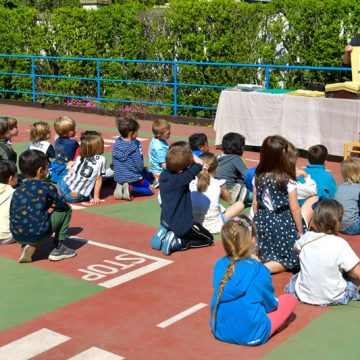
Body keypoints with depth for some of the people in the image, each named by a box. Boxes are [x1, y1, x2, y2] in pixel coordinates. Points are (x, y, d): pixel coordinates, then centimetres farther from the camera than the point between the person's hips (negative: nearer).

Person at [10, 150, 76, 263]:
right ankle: (59, 248, 13)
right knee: (66, 209, 14)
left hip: (17, 236, 5)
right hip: (37, 234, -5)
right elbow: (62, 204, 7)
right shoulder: (47, 187, -3)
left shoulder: (18, 190, 11)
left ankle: (28, 246, 14)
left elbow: (13, 214, 17)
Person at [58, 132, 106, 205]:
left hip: (64, 187, 4)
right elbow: (98, 179, -1)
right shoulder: (101, 160, -1)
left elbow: (70, 172, 12)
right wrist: (96, 197, 2)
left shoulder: (79, 157, 13)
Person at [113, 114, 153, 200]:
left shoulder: (116, 143, -2)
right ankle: (131, 189, -12)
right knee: (150, 190, 12)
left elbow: (114, 162, 8)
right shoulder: (134, 147, -19)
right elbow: (140, 166, -15)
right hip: (133, 178, -6)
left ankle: (120, 188, 1)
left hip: (118, 177, 6)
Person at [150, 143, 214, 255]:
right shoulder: (180, 179, -27)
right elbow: (200, 163, -25)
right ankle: (176, 242, -6)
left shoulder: (164, 175, -7)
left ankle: (163, 235, 7)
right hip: (182, 224, -7)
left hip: (166, 221, 7)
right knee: (209, 239, 12)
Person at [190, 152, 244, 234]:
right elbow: (229, 200, 11)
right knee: (240, 204, 12)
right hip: (214, 226, -4)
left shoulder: (192, 184, -5)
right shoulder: (219, 184, -10)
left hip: (195, 224, 4)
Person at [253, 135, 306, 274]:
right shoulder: (288, 181, -15)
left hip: (263, 221, 5)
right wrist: (300, 231, 1)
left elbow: (255, 203, 6)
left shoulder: (258, 177, -3)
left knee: (267, 254, 24)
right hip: (283, 222, -5)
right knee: (289, 259, 7)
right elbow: (294, 209, -11)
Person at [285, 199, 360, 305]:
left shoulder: (306, 238, -8)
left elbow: (296, 248, 17)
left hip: (304, 295, 4)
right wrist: (345, 271, 1)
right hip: (333, 299, -3)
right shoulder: (339, 243, -21)